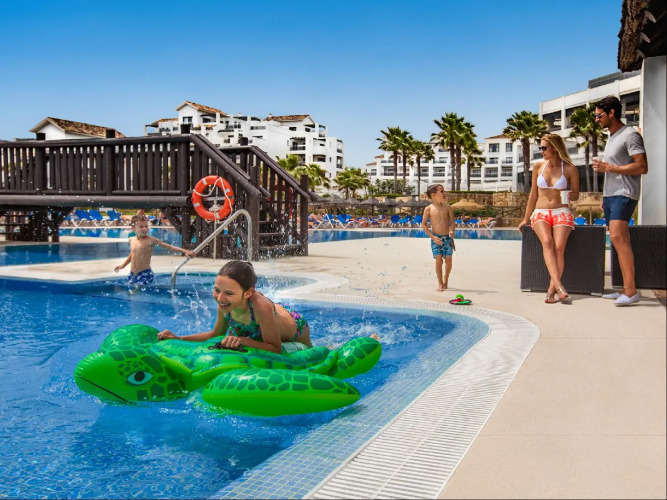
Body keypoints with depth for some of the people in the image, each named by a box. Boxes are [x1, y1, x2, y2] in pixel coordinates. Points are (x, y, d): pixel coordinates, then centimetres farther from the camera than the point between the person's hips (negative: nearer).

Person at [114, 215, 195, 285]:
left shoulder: (151, 240, -9)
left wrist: (185, 251, -25)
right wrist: (123, 265, 32)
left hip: (145, 274, -6)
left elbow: (169, 247, -15)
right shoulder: (131, 240, 9)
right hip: (132, 274, 6)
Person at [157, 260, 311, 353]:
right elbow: (217, 334, -9)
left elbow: (276, 350, -39)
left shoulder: (260, 306, -50)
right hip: (259, 331, 4)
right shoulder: (224, 304, -31)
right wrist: (179, 339, -16)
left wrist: (243, 340, -52)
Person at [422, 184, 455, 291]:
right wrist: (433, 237, -8)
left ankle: (446, 278, 24)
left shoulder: (448, 207, 4)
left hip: (447, 237, 2)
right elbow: (424, 224, 0)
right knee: (438, 259, -10)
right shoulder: (429, 209, -3)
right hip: (436, 238, -2)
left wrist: (452, 231, -15)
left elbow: (452, 222, 7)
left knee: (448, 259, -3)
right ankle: (440, 284, 1)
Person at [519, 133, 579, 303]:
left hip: (561, 212, -1)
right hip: (540, 213, 1)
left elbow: (576, 195, 11)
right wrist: (526, 218, 16)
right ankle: (559, 286, -39)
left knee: (559, 246, -26)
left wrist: (571, 196, -14)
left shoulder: (570, 169, 2)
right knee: (547, 242, -28)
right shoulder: (538, 167, 8)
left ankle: (551, 290, -26)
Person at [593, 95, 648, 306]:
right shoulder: (611, 138, 21)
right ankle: (626, 290, 9)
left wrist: (609, 167, -15)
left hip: (624, 195, -9)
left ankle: (631, 291, -20)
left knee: (617, 237, -20)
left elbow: (641, 167, -16)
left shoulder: (630, 135, -8)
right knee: (620, 241, 7)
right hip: (610, 195, 9)